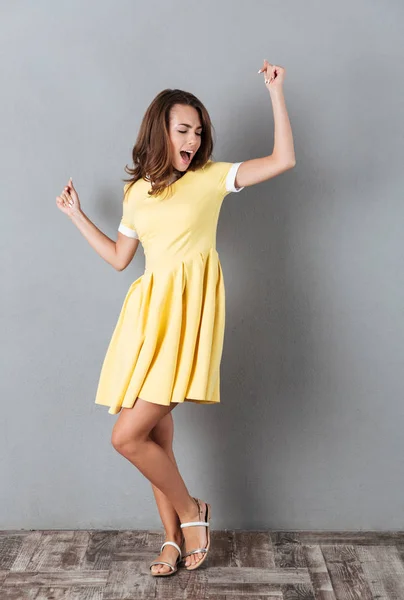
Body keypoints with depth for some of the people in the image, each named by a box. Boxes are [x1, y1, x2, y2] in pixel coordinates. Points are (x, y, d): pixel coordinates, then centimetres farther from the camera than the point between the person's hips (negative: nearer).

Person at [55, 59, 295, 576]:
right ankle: (174, 536, 27)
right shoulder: (137, 192, 16)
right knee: (156, 434, 9)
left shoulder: (211, 177, 4)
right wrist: (77, 215, 25)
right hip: (149, 313, 6)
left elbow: (283, 161, -4)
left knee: (127, 436, -12)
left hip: (189, 312, -5)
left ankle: (191, 510, 12)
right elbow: (119, 258, 23)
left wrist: (275, 92, -3)